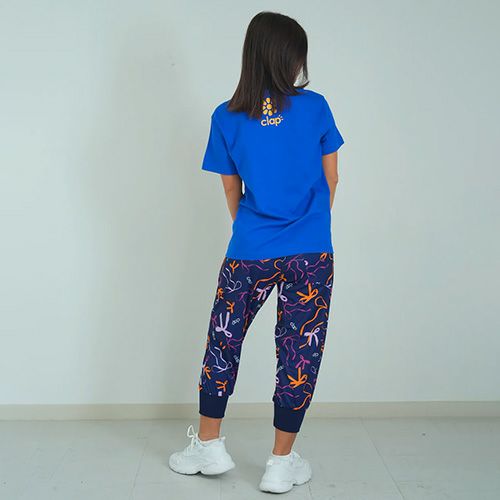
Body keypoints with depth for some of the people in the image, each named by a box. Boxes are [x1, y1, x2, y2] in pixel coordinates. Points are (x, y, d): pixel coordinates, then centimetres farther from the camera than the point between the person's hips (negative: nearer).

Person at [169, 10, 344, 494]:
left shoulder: (227, 118, 0)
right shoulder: (316, 108, -2)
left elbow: (232, 193, 9)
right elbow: (330, 181, 8)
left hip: (249, 254, 1)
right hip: (311, 255, -1)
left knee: (223, 341, 16)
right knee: (300, 350, 8)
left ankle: (208, 445, 28)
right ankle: (282, 463, 18)